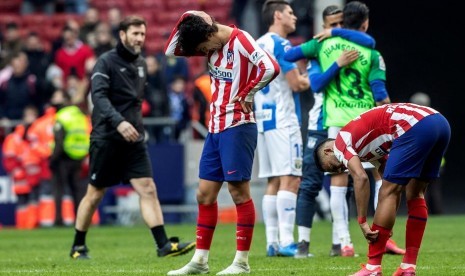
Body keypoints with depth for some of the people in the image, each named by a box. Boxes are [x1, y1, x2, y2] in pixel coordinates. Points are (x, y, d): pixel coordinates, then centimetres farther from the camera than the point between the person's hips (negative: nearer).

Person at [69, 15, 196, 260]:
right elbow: (98, 95, -21)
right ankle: (78, 247, 19)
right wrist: (118, 122, -33)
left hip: (133, 139, 5)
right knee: (94, 195, 4)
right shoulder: (106, 62, -8)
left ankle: (164, 245, -14)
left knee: (148, 189, -8)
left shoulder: (141, 64, 13)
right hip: (106, 139, -5)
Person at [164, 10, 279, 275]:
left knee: (239, 192, -4)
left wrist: (246, 95, -15)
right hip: (216, 127, 9)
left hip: (238, 127, -8)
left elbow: (270, 68, -27)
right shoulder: (213, 45, 10)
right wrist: (185, 22, 2)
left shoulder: (240, 40, -14)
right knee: (205, 194, 9)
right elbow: (170, 52, 15)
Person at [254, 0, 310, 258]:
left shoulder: (257, 45, 17)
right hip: (282, 120, -9)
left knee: (273, 182, 8)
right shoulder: (280, 44, -9)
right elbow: (296, 83, -14)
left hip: (262, 119, 9)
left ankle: (272, 242, 4)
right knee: (290, 180, -11)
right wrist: (310, 80, 6)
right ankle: (286, 242, -17)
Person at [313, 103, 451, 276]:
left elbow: (361, 178, -7)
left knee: (387, 193, -2)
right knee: (415, 194, 18)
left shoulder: (341, 141, 9)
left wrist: (362, 222, -4)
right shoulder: (368, 146, 33)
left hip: (415, 126, -9)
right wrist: (385, 226, 27)